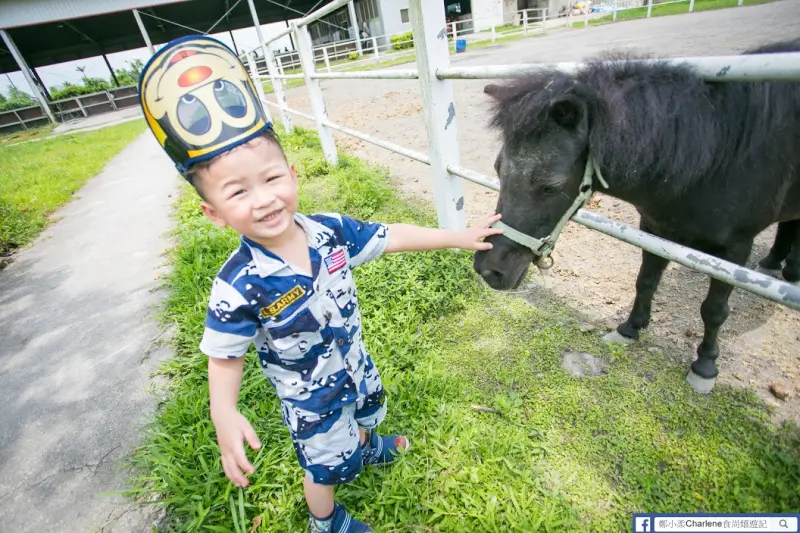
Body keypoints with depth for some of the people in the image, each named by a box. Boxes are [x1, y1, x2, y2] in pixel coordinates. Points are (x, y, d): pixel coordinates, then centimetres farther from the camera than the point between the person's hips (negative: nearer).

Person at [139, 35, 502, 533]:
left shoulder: (331, 230, -22)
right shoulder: (238, 287, -33)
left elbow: (392, 237, -13)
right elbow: (225, 356, -19)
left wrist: (459, 236, -8)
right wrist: (225, 414, -34)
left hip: (354, 361, 5)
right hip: (309, 395, -4)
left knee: (364, 413, 34)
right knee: (326, 464, 21)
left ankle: (365, 447, 72)